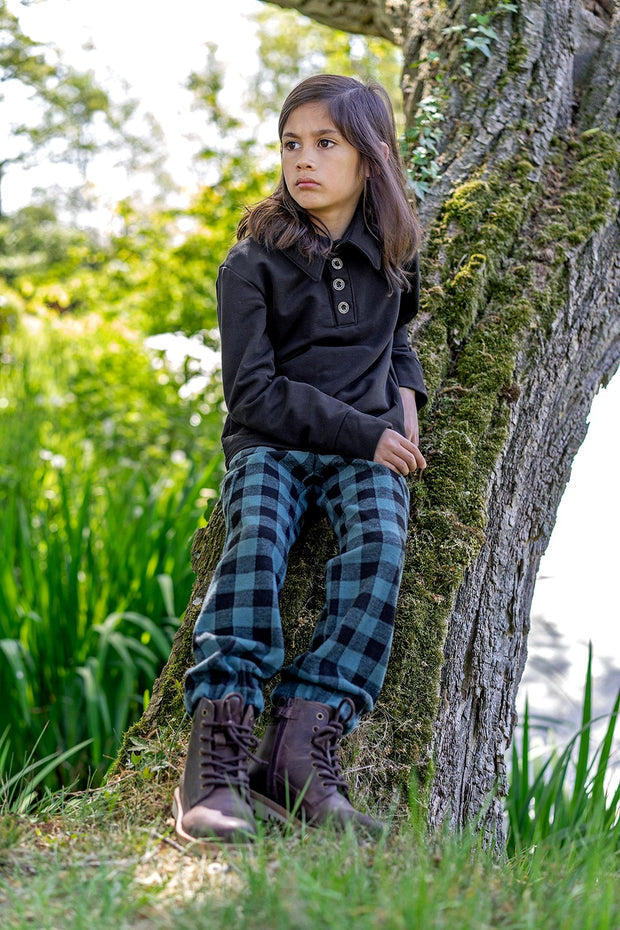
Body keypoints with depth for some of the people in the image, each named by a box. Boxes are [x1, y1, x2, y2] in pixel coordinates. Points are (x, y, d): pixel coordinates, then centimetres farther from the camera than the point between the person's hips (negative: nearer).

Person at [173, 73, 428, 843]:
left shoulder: (392, 252, 13)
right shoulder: (252, 264, 0)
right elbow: (254, 392, -6)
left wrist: (404, 397, 12)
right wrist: (363, 433, -12)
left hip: (368, 447, 2)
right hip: (270, 441, -2)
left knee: (380, 544, -30)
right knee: (254, 541, -33)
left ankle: (301, 749, -37)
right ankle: (217, 752, -40)